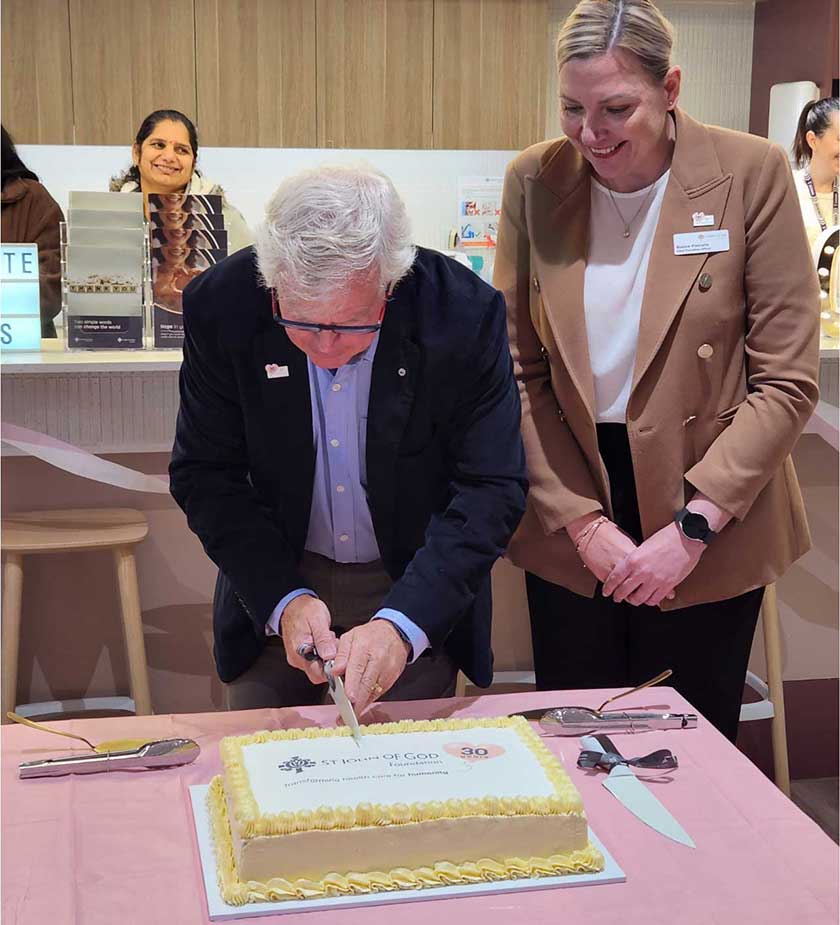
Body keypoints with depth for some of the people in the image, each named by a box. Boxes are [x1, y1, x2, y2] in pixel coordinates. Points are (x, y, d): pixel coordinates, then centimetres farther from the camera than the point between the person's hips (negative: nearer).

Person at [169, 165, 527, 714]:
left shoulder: (465, 313, -23)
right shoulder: (220, 307, -19)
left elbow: (492, 489, -20)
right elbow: (205, 474, -11)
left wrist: (401, 623, -31)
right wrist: (283, 599, -24)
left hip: (417, 595, -1)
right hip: (274, 591, 1)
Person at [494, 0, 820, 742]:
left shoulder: (751, 173, -10)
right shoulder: (534, 181, -4)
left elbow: (788, 382, -9)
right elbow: (519, 372, -1)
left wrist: (693, 526, -15)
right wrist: (579, 519, -10)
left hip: (712, 531, -1)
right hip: (570, 524, 2)